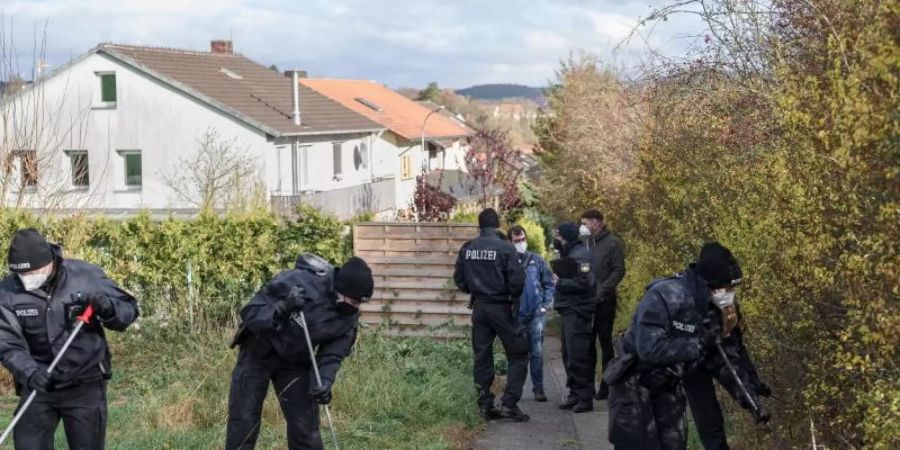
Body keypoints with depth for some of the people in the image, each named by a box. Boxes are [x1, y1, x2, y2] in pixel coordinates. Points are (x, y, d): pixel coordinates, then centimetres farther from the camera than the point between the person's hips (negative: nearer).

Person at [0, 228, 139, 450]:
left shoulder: (86, 275, -9)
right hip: (38, 387, 1)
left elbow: (129, 309, -2)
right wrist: (30, 372, -30)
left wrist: (107, 308, -25)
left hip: (86, 386, -1)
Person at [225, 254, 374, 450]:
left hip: (296, 362, 4)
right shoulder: (295, 282, -29)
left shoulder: (349, 317, -15)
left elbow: (332, 356, -12)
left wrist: (323, 383, -31)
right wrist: (281, 309, -42)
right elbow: (249, 314, -25)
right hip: (258, 355, -3)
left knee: (306, 427, 1)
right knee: (243, 422, -3)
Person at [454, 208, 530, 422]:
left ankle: (485, 405, 14)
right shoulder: (505, 248, -13)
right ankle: (509, 403, -4)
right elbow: (517, 280, -15)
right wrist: (513, 296, 5)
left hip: (479, 308, 5)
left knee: (482, 356, 12)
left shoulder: (467, 249, 0)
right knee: (518, 354, 5)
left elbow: (459, 279, 5)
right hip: (501, 307, -5)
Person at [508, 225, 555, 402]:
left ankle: (538, 388, 9)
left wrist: (547, 304, -2)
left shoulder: (537, 260, 3)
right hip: (515, 315, 0)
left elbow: (549, 284, 7)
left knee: (537, 352, 0)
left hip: (536, 314, 0)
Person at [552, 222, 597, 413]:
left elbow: (584, 282, -23)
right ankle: (575, 394, 22)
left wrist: (561, 283, -15)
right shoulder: (568, 254, 17)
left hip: (578, 313, -10)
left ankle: (585, 398, -4)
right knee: (569, 356, 14)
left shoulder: (580, 255, -13)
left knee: (577, 357, -9)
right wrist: (560, 282, 1)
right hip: (568, 311, 10)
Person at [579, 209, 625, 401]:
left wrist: (600, 291, -18)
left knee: (605, 342, 3)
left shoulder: (612, 242, -4)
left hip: (603, 302, -5)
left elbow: (618, 271, -9)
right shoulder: (584, 242, 10)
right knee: (587, 344, 9)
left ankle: (606, 385, 8)